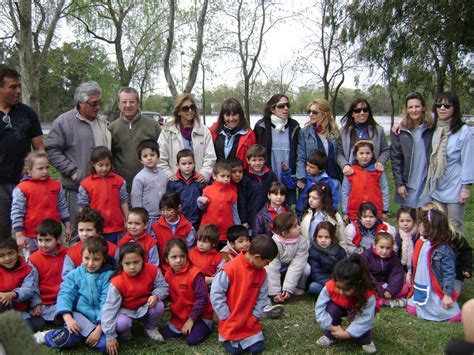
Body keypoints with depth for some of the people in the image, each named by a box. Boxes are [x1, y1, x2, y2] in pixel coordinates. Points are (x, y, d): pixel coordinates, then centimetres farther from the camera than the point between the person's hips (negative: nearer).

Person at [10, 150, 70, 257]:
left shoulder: (56, 185, 3)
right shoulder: (22, 189, -10)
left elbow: (62, 207, 12)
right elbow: (16, 213, -9)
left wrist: (67, 226, 12)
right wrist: (19, 235, -10)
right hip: (31, 237, -4)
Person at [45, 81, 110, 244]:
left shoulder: (103, 121, 14)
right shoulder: (64, 121, -6)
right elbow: (51, 150, -8)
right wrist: (72, 171, -13)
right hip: (77, 188, -5)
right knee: (78, 233, 1)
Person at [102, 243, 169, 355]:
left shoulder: (152, 270, -22)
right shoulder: (117, 283, -30)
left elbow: (163, 286, -6)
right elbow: (110, 308, -25)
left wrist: (156, 295, -32)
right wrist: (110, 337, -24)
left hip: (146, 306, 3)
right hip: (126, 310, -3)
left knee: (159, 306, -27)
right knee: (121, 324, -33)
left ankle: (151, 328, 6)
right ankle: (125, 332, 8)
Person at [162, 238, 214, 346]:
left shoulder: (195, 274, -25)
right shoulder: (168, 275, -4)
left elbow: (202, 298, -23)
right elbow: (171, 296, 9)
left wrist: (191, 319, -18)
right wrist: (174, 312, 1)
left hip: (199, 315, -6)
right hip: (179, 315, 6)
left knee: (192, 340, -16)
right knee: (166, 335, 4)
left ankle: (206, 325, 11)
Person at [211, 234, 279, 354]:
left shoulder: (262, 272, -6)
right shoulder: (230, 269, -25)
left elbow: (262, 297, 4)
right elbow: (216, 294, -20)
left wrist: (255, 317, -4)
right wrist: (227, 317, -15)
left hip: (250, 323, 5)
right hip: (230, 322, -5)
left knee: (257, 348, 0)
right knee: (235, 350, -4)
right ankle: (226, 335, 24)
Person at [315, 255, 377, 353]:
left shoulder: (367, 294, -41)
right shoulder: (330, 287, -35)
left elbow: (366, 319, -39)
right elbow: (320, 308, -28)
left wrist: (347, 334, -38)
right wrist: (332, 328, -31)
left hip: (360, 311, -2)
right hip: (340, 308, 2)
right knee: (331, 308, -30)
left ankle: (366, 340, 0)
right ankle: (330, 336, -6)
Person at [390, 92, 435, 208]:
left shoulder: (432, 128, 0)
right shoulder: (399, 130, -1)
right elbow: (395, 158, -1)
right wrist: (399, 184, -5)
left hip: (428, 182, 0)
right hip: (407, 184, 0)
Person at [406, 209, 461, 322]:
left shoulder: (443, 251, -26)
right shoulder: (422, 242, -2)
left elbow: (449, 273, -23)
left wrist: (447, 295, -22)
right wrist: (410, 274, 17)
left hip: (435, 291, -8)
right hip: (420, 289, 8)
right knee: (412, 309, 13)